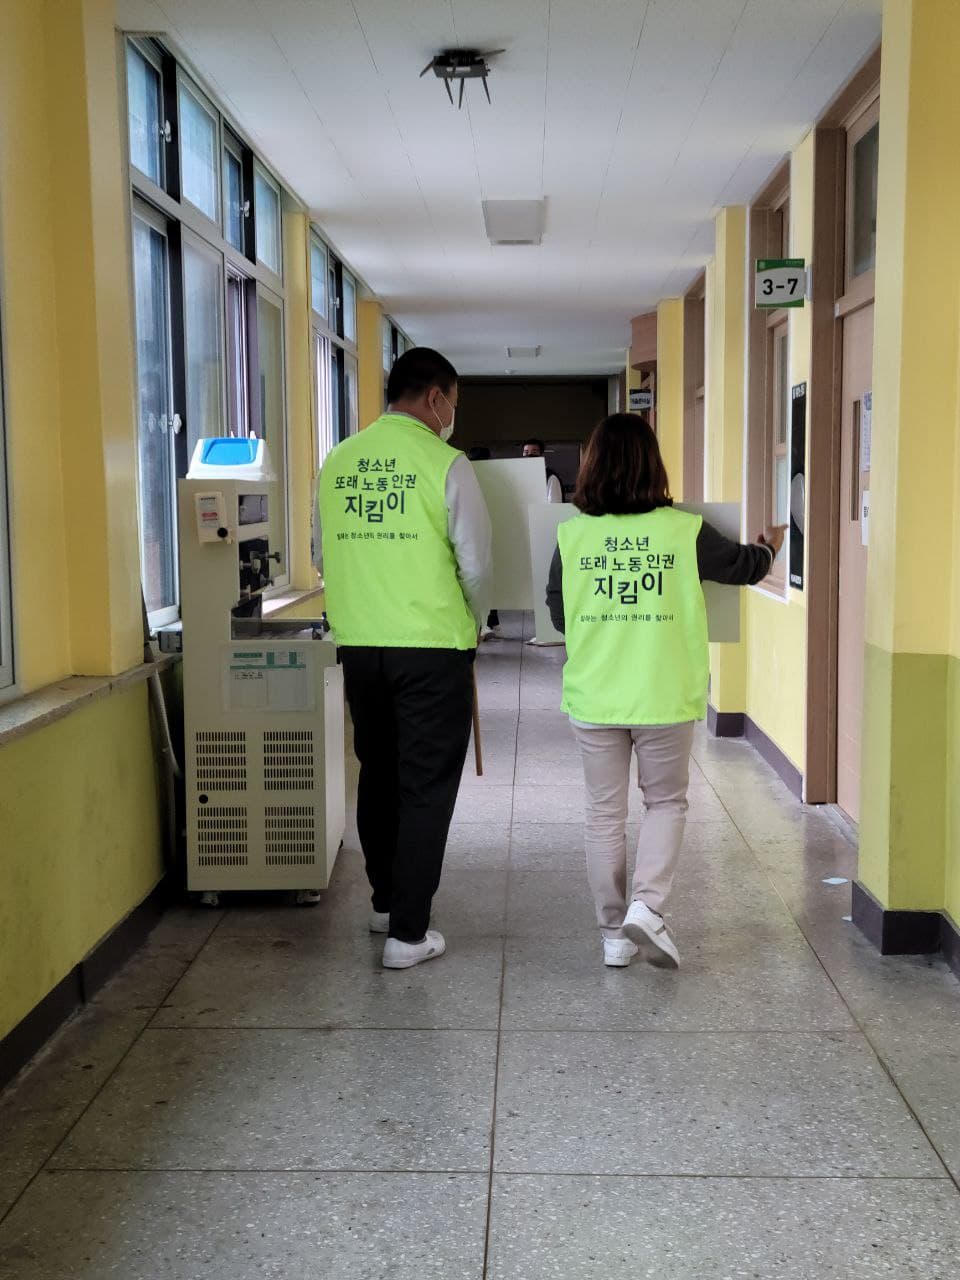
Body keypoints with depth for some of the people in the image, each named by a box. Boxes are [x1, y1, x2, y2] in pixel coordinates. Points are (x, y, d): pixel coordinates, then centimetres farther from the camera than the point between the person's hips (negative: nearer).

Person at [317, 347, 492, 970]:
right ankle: (408, 932, 5)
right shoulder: (446, 464, -10)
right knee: (426, 788, 3)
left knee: (378, 775, 20)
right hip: (432, 648, -5)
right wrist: (470, 627, 10)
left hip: (359, 643, 5)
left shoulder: (339, 461, 5)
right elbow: (476, 565, -8)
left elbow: (327, 554, 12)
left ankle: (387, 901, 34)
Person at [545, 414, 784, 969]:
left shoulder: (572, 534, -4)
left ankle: (616, 934, 20)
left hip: (594, 699, 1)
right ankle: (647, 905, -1)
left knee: (606, 814, 13)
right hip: (665, 697, -1)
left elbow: (558, 614, 8)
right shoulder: (685, 531, -7)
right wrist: (769, 548, 34)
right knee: (667, 802, 17)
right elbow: (744, 566, 11)